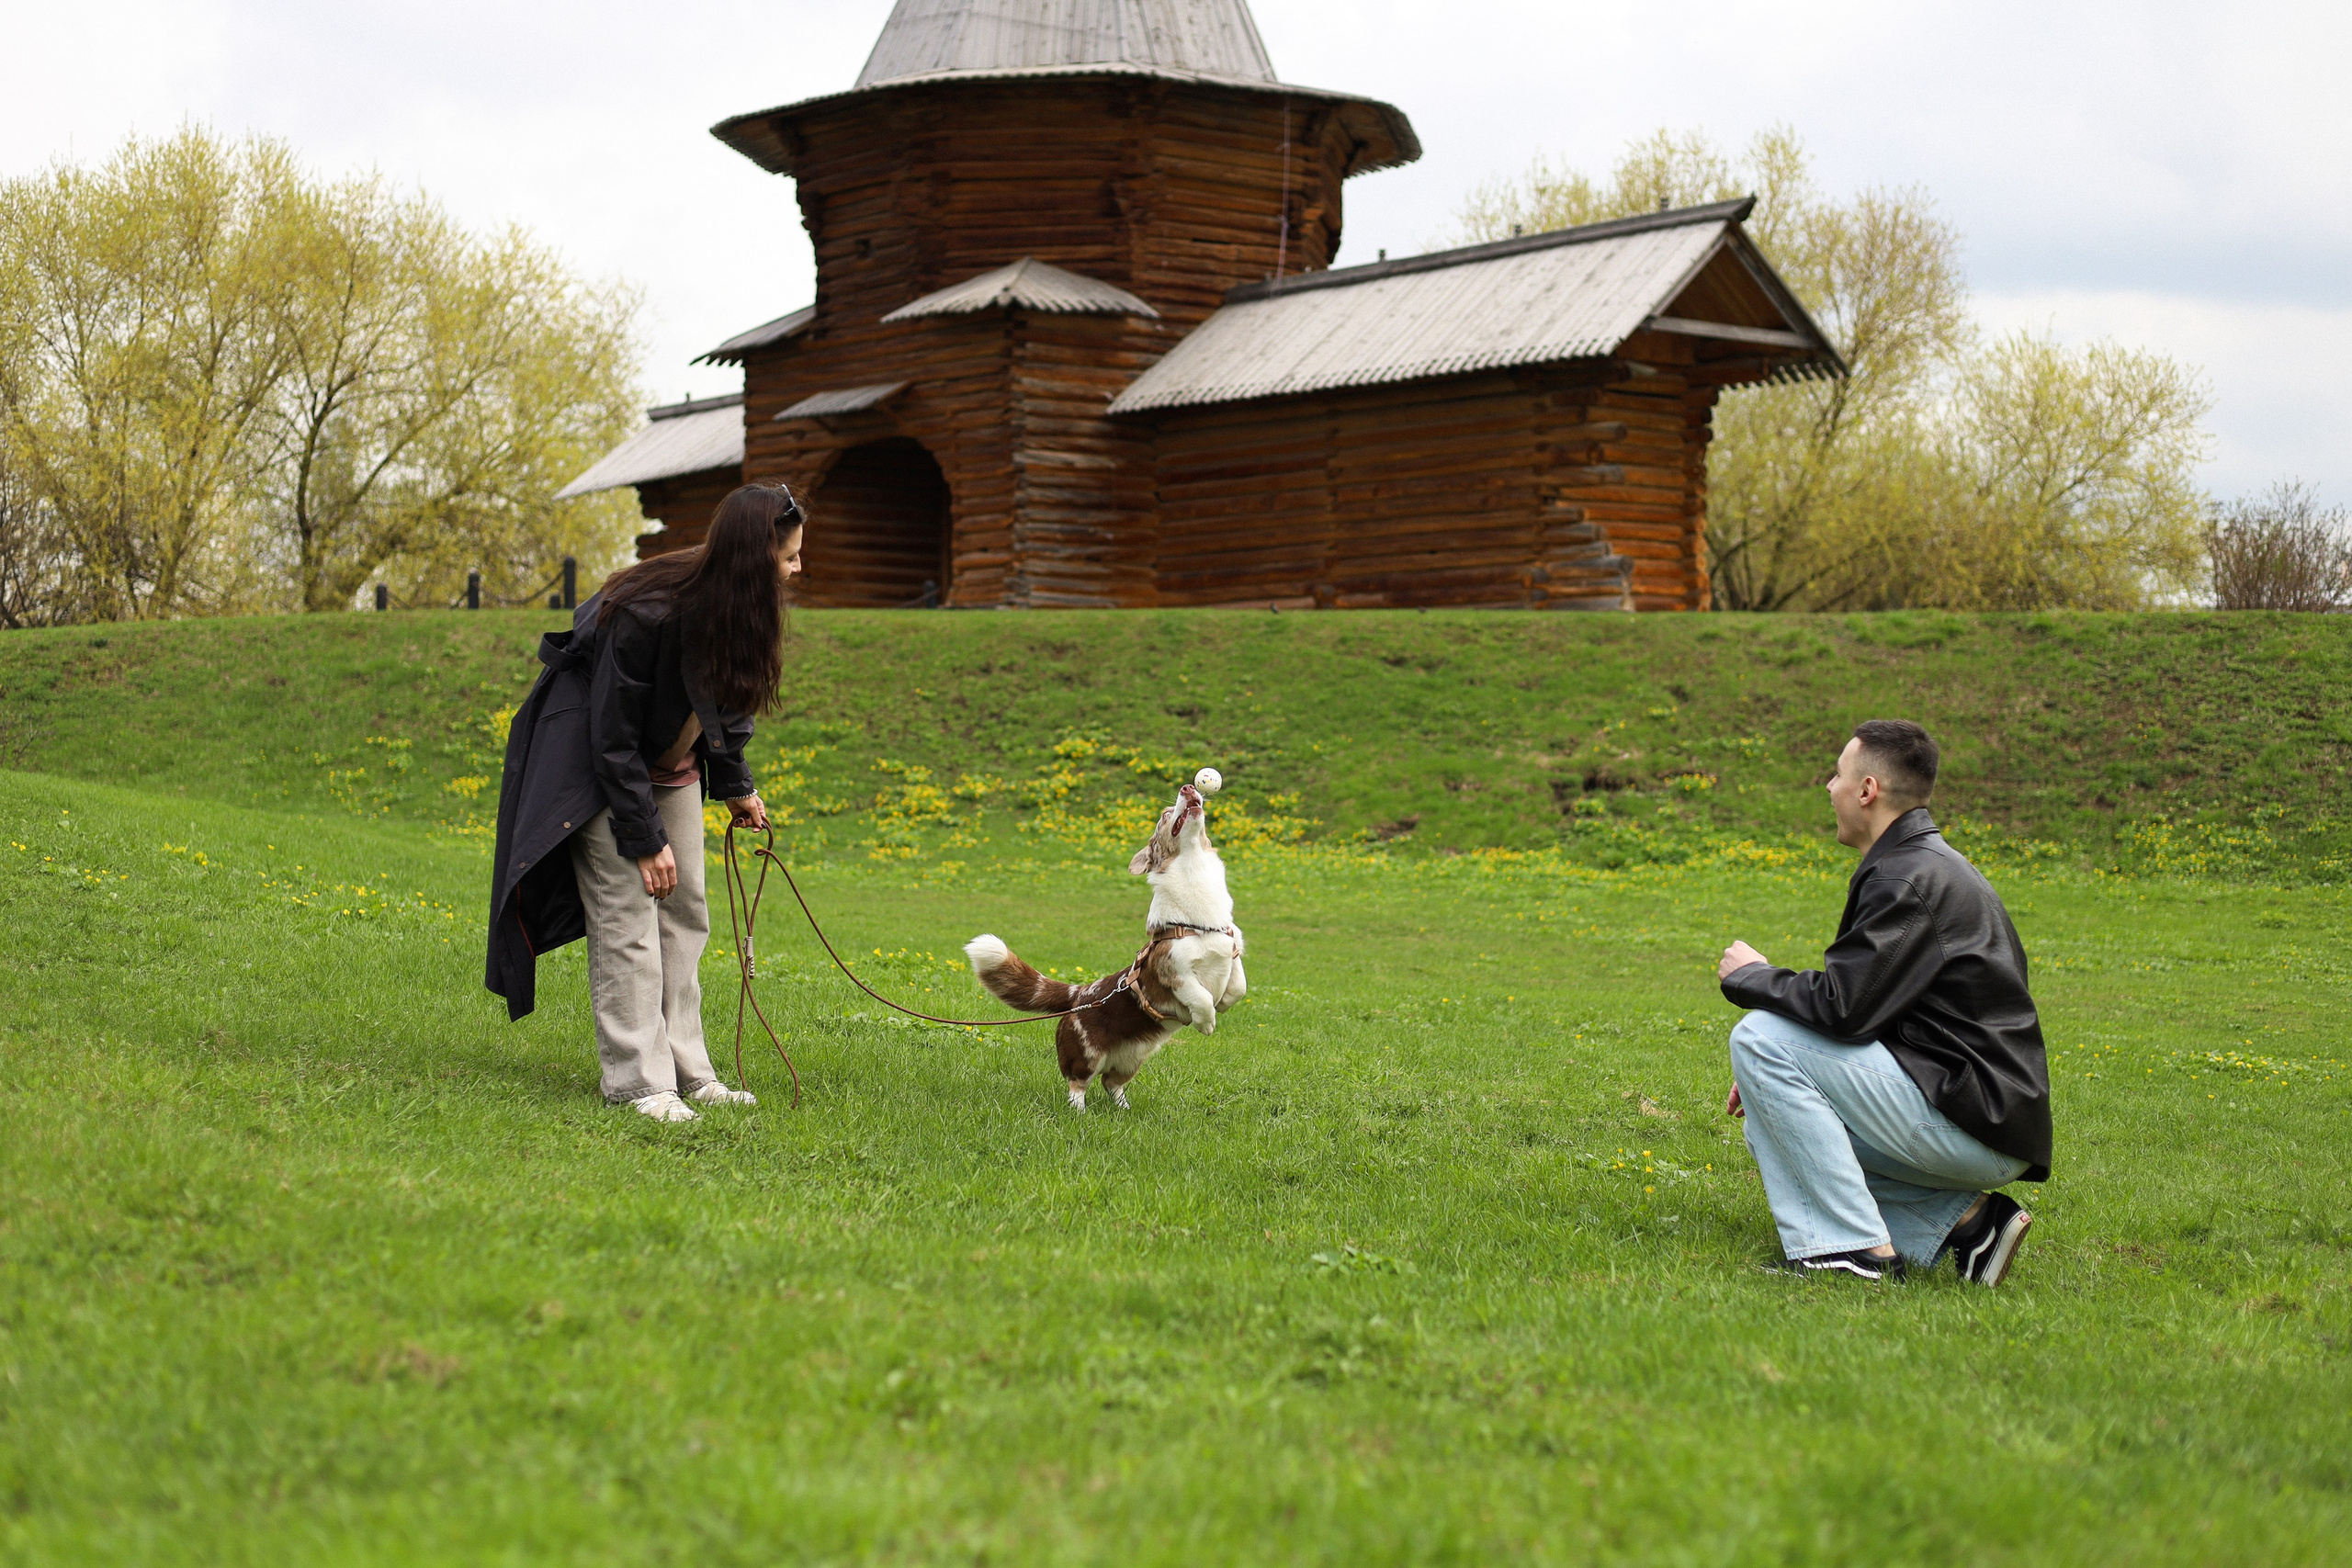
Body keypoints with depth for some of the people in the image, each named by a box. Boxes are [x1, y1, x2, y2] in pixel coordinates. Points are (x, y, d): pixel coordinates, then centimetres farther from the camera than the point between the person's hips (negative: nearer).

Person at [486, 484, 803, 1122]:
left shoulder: (737, 608, -12)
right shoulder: (647, 615, -34)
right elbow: (613, 738, -26)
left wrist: (735, 786, 12)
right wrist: (645, 837, -22)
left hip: (672, 766, 8)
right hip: (597, 765, -8)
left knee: (685, 912, 6)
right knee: (628, 919, -12)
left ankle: (685, 1069, 11)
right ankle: (638, 1081, -9)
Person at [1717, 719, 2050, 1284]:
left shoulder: (1909, 878, -16)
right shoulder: (1929, 863, 18)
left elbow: (1842, 1006, -23)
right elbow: (1863, 1007, 21)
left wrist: (1748, 976, -4)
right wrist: (1773, 1077, 13)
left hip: (1974, 1123, -10)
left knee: (1759, 1036, -13)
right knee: (1774, 1128, 20)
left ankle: (1857, 1249, -12)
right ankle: (1961, 1218, 7)